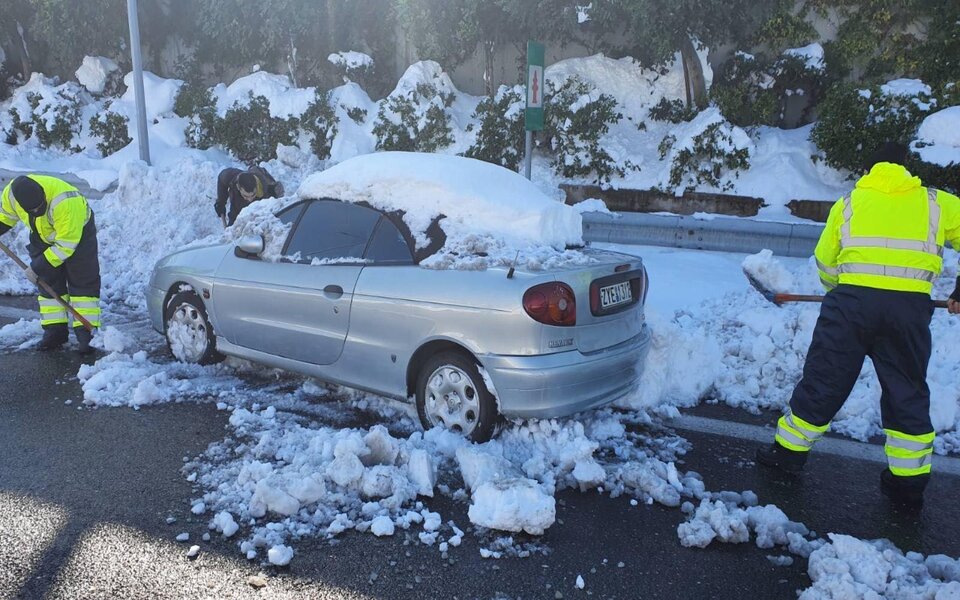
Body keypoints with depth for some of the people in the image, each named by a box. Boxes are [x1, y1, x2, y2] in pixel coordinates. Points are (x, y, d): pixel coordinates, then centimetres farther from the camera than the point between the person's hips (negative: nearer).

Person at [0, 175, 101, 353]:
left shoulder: (65, 202, -42)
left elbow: (66, 244, -34)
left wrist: (38, 267, -27)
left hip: (77, 232, -5)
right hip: (43, 237, 6)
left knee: (83, 282, -10)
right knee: (48, 283, 2)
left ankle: (86, 332, -8)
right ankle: (55, 331, 9)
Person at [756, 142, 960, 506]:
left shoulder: (849, 203, 15)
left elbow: (825, 261, 16)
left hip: (852, 299, 0)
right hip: (911, 306, 1)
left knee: (823, 381, 10)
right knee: (908, 393, 13)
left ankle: (789, 452, 22)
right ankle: (910, 482, 20)